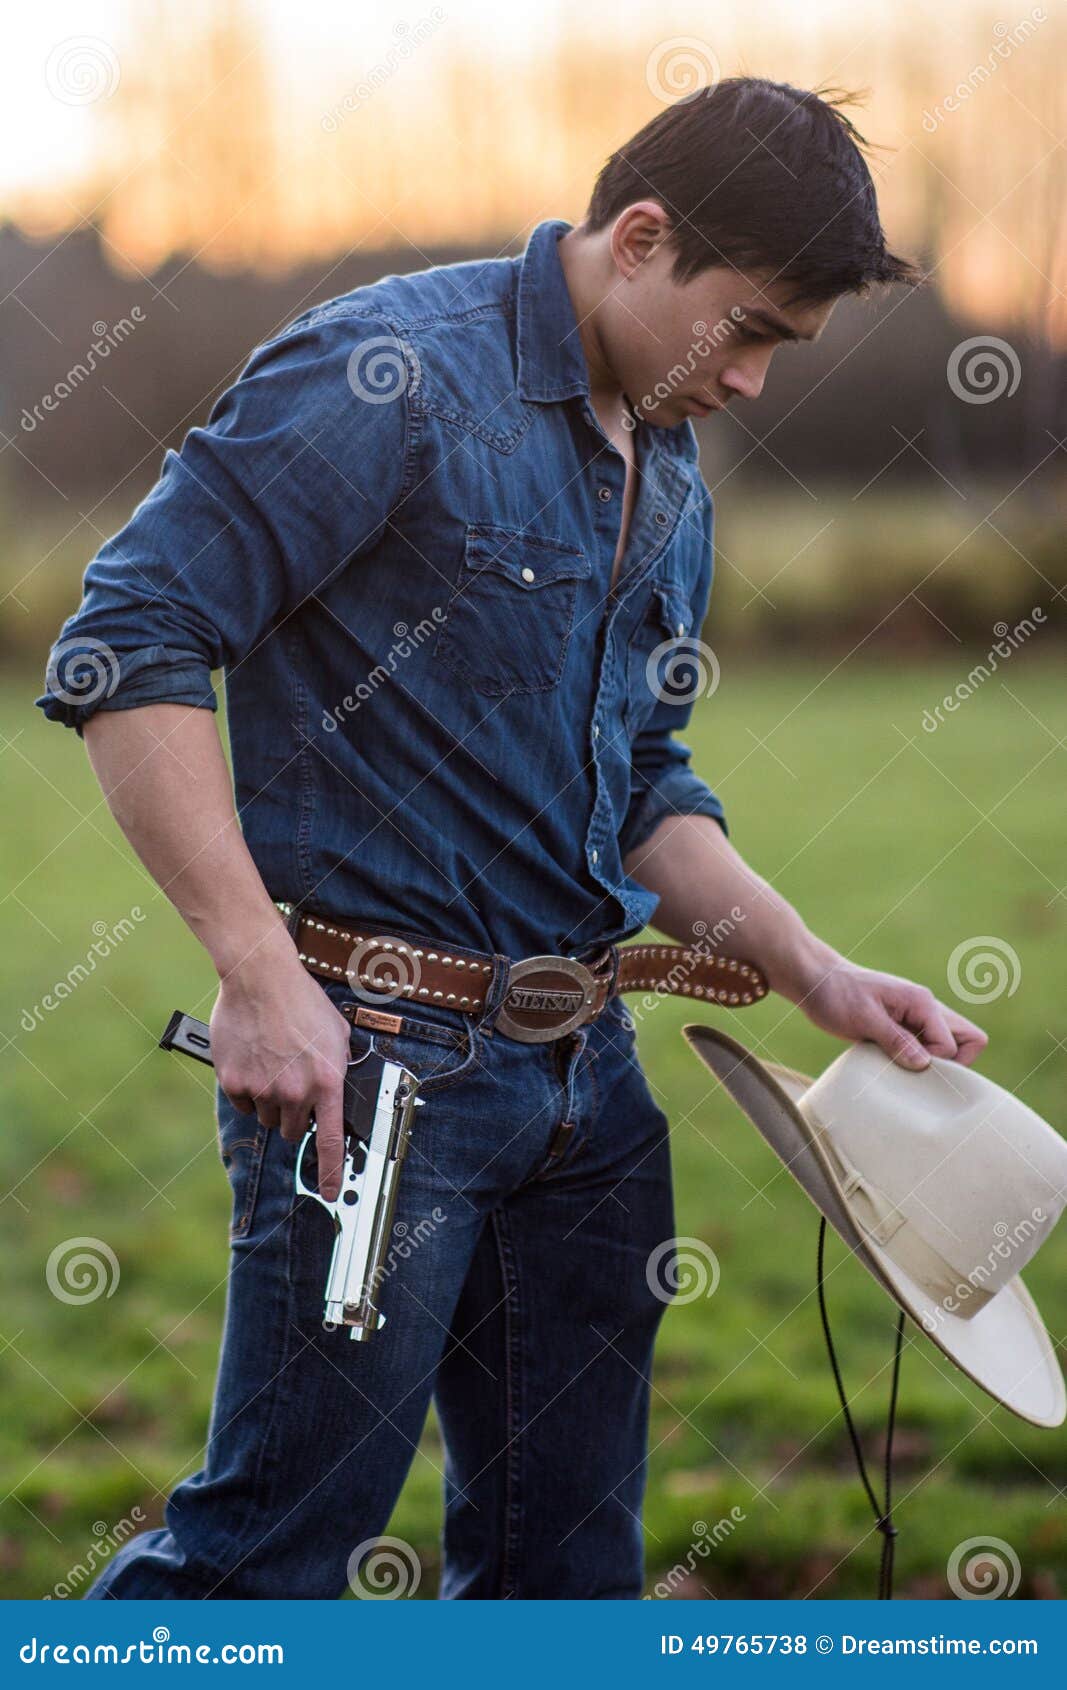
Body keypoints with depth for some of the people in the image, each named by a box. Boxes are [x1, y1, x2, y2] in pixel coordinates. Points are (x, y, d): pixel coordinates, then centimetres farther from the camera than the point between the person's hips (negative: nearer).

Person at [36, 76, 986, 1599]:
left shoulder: (672, 479, 16)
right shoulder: (393, 376, -11)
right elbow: (128, 645, -17)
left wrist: (816, 974, 9)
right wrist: (261, 974, -22)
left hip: (585, 1076, 8)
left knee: (568, 1563, 13)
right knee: (276, 1556, -4)